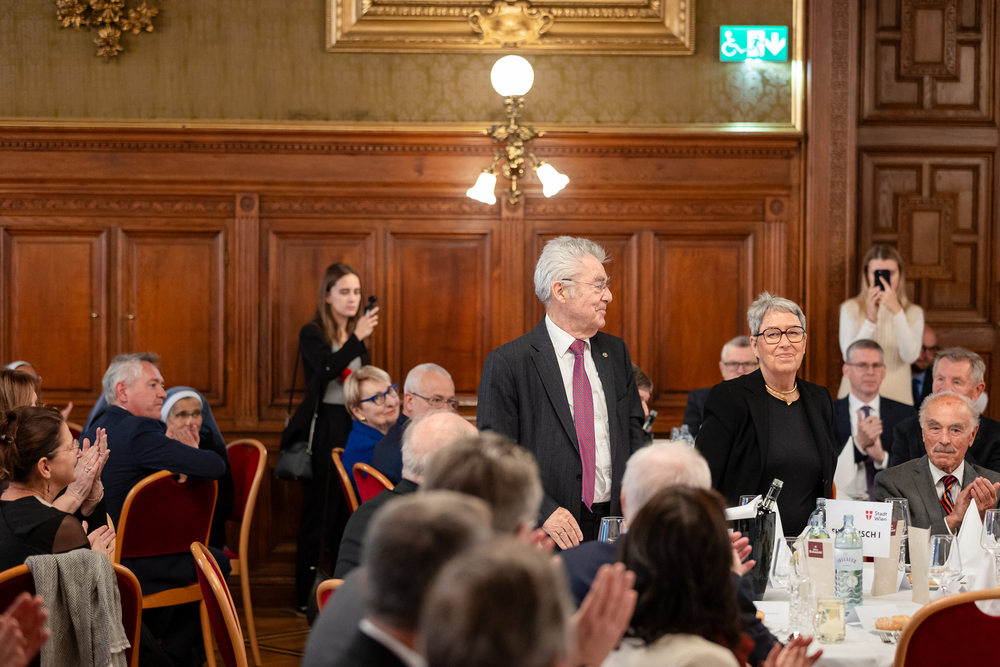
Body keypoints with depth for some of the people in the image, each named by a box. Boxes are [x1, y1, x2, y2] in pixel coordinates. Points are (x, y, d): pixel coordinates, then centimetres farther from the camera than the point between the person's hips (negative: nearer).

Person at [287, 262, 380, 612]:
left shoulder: (357, 334, 13)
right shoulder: (312, 334, -5)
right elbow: (326, 370, -24)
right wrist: (356, 339, -29)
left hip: (352, 425, 6)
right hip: (321, 428, -6)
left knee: (347, 511, 5)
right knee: (317, 512, -3)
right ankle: (306, 596, 1)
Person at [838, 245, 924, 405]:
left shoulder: (914, 312, 5)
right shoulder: (850, 309, 3)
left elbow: (910, 356, -12)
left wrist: (896, 311, -19)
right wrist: (870, 319, -21)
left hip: (896, 397, 0)